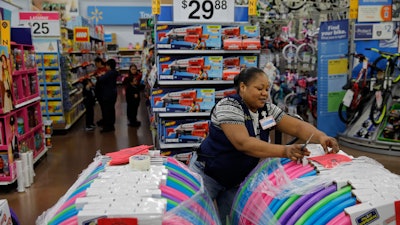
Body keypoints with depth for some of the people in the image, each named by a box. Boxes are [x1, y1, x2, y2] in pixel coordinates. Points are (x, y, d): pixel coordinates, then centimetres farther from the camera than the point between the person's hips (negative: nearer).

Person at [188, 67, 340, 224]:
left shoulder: (267, 109, -3)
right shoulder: (228, 106, -23)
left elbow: (298, 126, -8)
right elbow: (243, 143, -35)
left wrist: (321, 137, -28)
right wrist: (285, 151, -44)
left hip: (237, 180, 6)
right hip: (208, 174, -5)